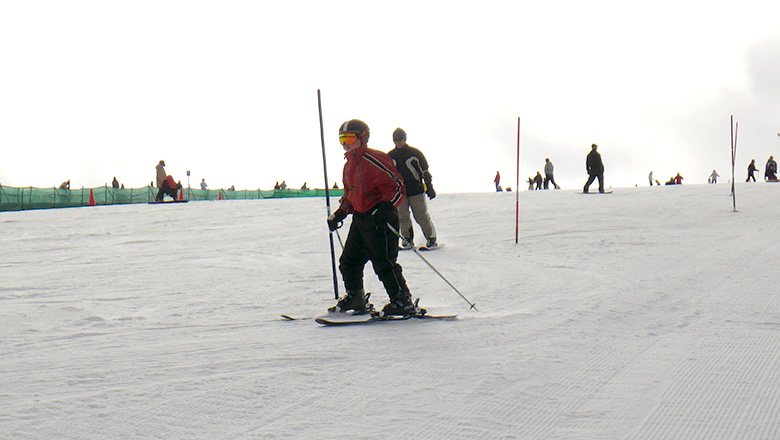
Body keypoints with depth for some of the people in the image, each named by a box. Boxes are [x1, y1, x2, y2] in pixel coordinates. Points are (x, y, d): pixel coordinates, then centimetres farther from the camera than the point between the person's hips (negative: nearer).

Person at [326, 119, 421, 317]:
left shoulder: (374, 159, -15)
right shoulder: (349, 165, 15)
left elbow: (396, 186, -19)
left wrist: (386, 206, -32)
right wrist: (339, 214, 19)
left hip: (380, 219, -10)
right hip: (360, 218, 10)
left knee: (383, 262, -12)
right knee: (349, 261, 14)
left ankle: (404, 302, -6)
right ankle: (355, 298, 31)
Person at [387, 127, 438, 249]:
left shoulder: (414, 153, -1)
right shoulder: (390, 156, 8)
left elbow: (425, 171, 1)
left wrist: (429, 187, -4)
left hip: (416, 190, -3)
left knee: (421, 215, -4)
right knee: (402, 216, -1)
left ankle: (431, 238, 5)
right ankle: (407, 239, 12)